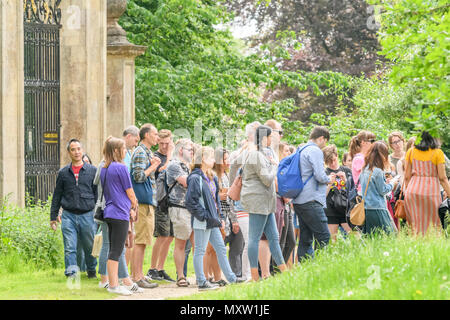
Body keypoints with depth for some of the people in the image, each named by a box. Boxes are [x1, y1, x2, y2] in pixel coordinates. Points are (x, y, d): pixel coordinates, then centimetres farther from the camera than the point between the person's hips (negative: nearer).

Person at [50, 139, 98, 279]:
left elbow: (98, 194, 8)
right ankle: (71, 274, -9)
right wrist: (53, 217, 12)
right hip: (68, 216, 0)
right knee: (69, 248, -8)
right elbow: (56, 197, 14)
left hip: (87, 215, 0)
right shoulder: (63, 173, 9)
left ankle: (91, 271, 28)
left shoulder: (92, 171, 6)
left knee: (90, 246, 8)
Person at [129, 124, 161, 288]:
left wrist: (152, 165, 12)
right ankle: (137, 277, -9)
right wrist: (153, 166, -9)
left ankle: (138, 274, 17)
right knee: (141, 240, -9)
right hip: (144, 201, -10)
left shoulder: (146, 152, 20)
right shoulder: (140, 153, -11)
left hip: (148, 201, 10)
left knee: (141, 241, 13)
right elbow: (139, 176, -20)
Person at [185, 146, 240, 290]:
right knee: (200, 251, -2)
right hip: (202, 222, -9)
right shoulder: (195, 178, -14)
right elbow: (190, 201, -19)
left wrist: (220, 217, 16)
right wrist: (204, 216, -19)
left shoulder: (211, 178, 15)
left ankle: (231, 278, 15)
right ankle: (201, 282, 1)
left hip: (212, 221, 9)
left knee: (221, 249, 11)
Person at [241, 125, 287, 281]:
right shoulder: (257, 155, -15)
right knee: (255, 238, -8)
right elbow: (267, 179, -19)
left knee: (273, 236, 9)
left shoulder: (258, 154, 18)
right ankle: (255, 276, -8)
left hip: (264, 202, 11)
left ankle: (284, 270, 11)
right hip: (258, 200, -11)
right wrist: (274, 166, -3)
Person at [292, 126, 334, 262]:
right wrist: (329, 180, 4)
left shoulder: (301, 150, 20)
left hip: (299, 200, 10)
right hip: (311, 200, -10)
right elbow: (320, 176, -17)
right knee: (323, 237, -10)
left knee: (305, 239, 9)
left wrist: (326, 179, 22)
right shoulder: (315, 151, -9)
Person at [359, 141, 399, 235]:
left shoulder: (364, 170, 11)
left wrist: (385, 181, 18)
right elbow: (383, 191, -9)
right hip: (377, 209, -8)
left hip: (366, 209, 8)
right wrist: (392, 183, 6)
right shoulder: (378, 171, -13)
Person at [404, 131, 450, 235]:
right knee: (432, 225, 3)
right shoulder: (437, 153, -4)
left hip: (413, 190, 4)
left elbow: (407, 176, 8)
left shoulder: (411, 152, 7)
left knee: (416, 226, 8)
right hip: (431, 192, -4)